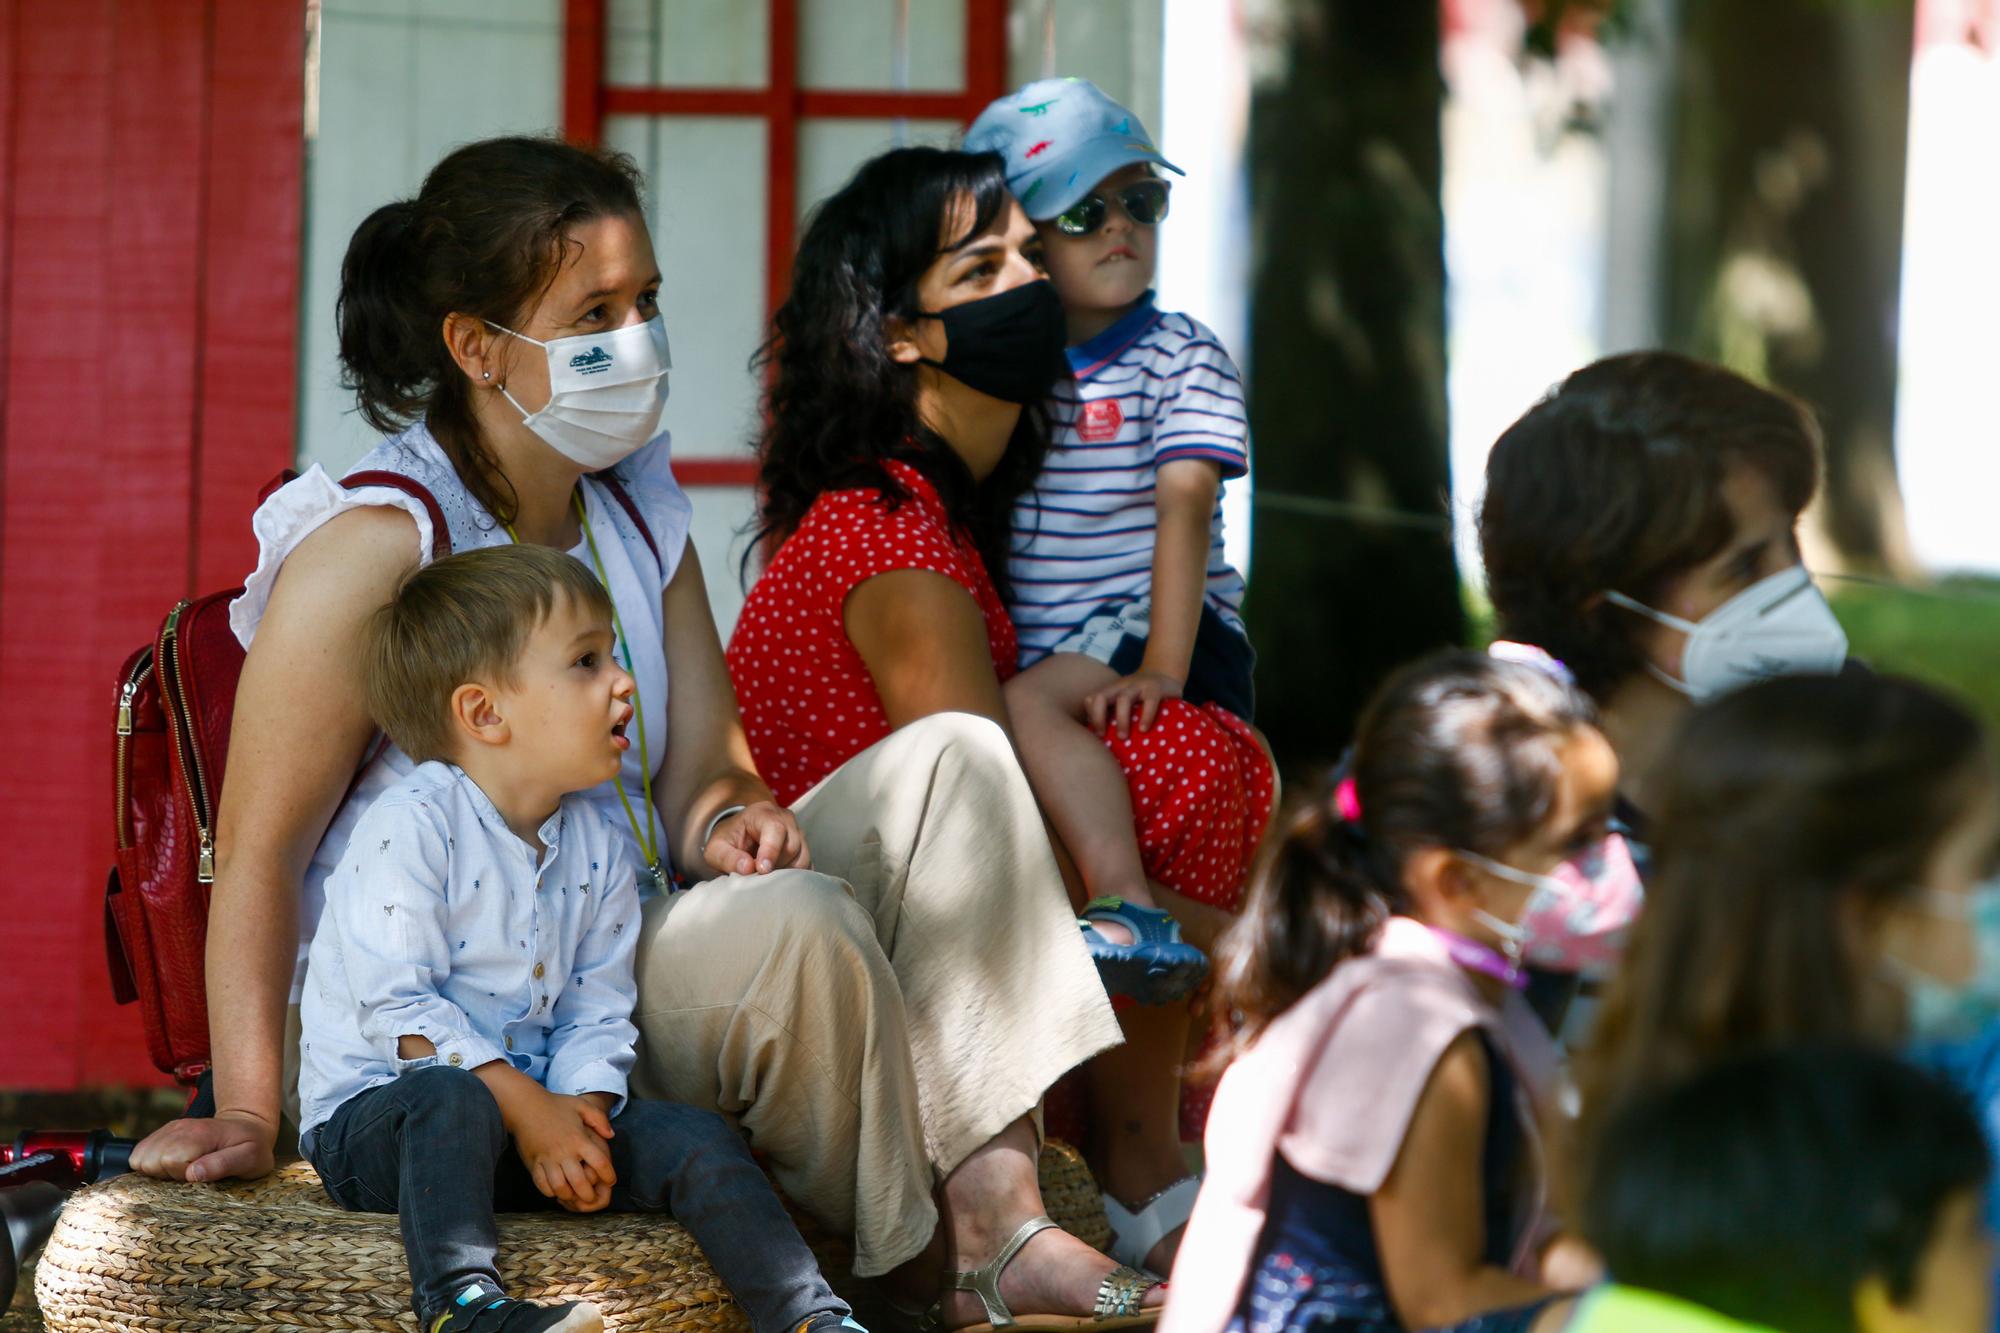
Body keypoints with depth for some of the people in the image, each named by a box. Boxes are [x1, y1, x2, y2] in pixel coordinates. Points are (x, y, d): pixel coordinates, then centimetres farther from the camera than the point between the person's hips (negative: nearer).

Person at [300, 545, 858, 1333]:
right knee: (454, 1099, -39)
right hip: (374, 1115, -6)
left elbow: (598, 1014, 7)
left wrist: (578, 1113, -14)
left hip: (536, 1106, 6)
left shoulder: (598, 848, 8)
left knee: (693, 1139, -11)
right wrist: (525, 1109, -24)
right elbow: (397, 1008, -20)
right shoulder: (409, 827, -14)